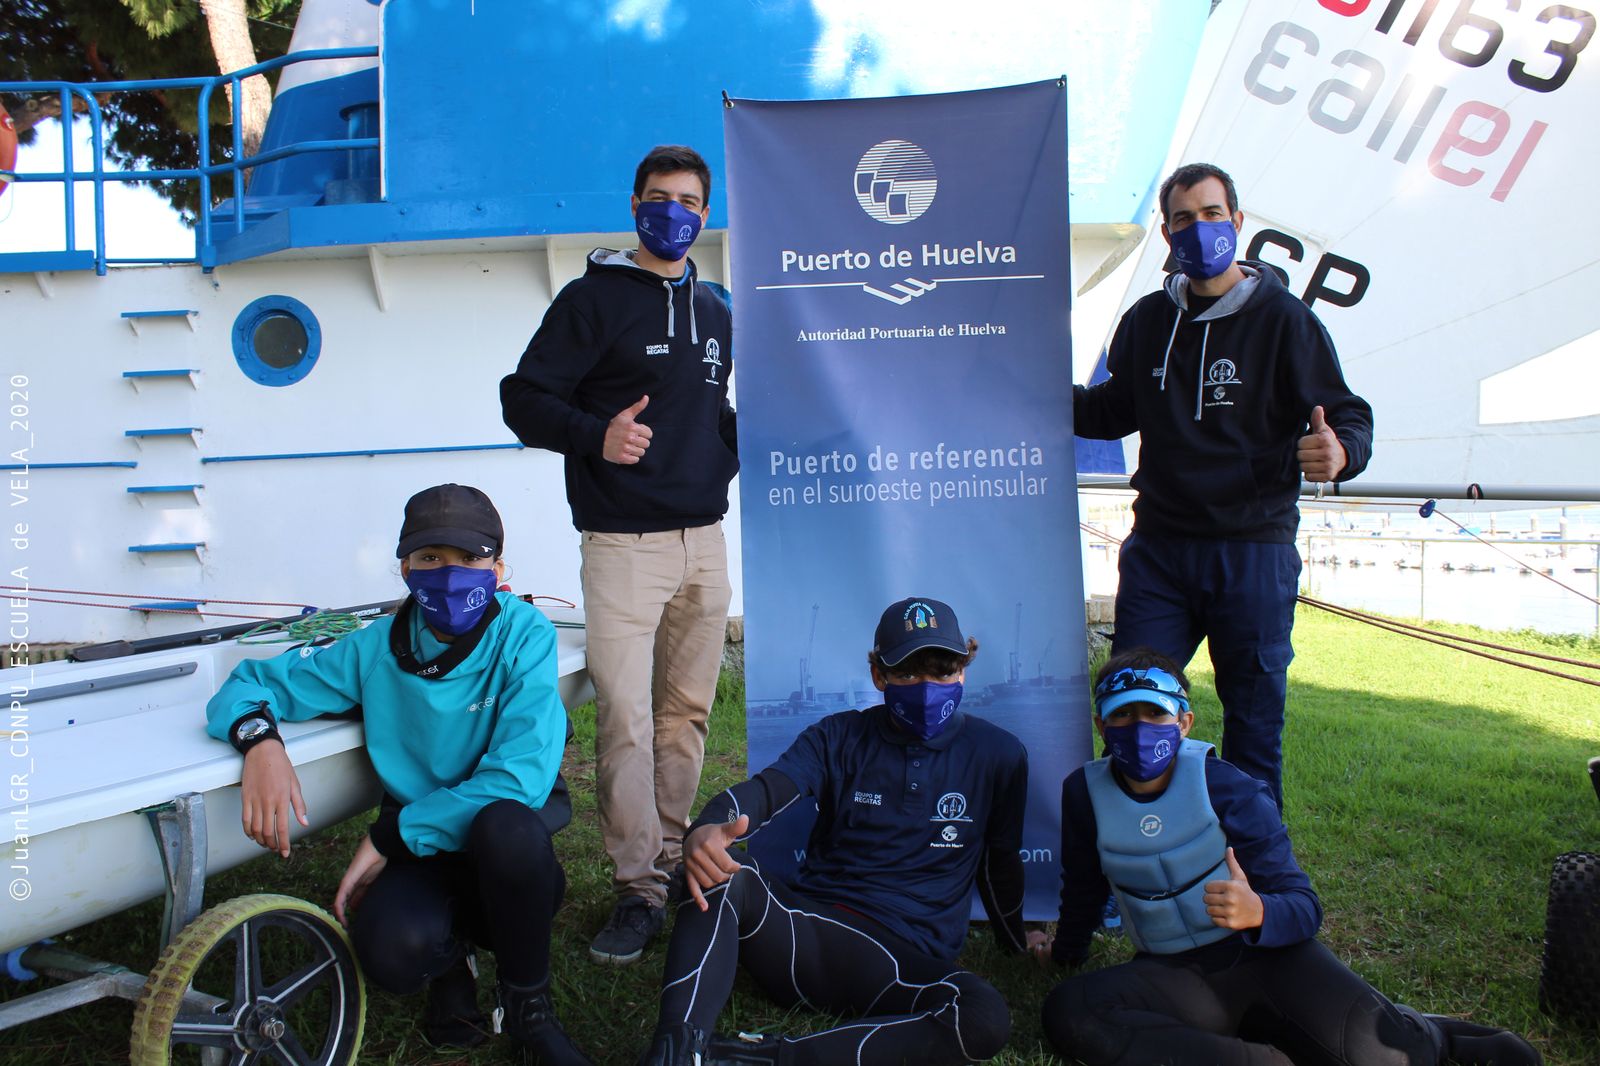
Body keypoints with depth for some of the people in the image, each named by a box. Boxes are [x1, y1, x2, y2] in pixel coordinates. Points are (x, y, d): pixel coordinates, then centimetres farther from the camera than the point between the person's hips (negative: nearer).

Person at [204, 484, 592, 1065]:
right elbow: (247, 685, 3)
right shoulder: (376, 650, -7)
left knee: (505, 824, -38)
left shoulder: (524, 635, -17)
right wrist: (259, 738, -22)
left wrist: (389, 836, -24)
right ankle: (450, 955, 10)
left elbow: (521, 778, -27)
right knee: (391, 949, -32)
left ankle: (529, 1006, -9)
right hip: (424, 850, 2)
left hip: (516, 844, -1)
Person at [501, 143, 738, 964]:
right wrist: (596, 436, -22)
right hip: (623, 543, -5)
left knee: (686, 711, 11)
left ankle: (675, 863, 24)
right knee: (624, 718, -9)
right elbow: (524, 398, -5)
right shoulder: (594, 299, 0)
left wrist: (740, 453, 11)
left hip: (704, 541, 6)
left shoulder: (715, 313, 18)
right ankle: (639, 889, 2)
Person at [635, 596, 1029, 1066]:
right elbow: (764, 789, -12)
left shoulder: (996, 755, 7)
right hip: (803, 928, 0)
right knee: (728, 875, -30)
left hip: (905, 962, 0)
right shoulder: (839, 737, 6)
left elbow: (1001, 863, 19)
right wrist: (705, 830, -34)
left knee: (986, 1018, -35)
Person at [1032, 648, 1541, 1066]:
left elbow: (1304, 907, -12)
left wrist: (1258, 912, -34)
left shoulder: (1225, 787, -10)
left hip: (1264, 953, -2)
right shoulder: (1085, 793, -5)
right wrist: (1067, 949, 31)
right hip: (1175, 976, 2)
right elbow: (1083, 888, 16)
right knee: (1067, 1011, -29)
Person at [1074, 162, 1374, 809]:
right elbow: (1114, 412, 23)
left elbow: (1350, 416, -4)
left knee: (1254, 714, 7)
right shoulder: (1146, 321, 9)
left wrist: (1339, 452, -27)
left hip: (1253, 550, -3)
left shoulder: (1282, 319, -3)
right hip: (1157, 547, 3)